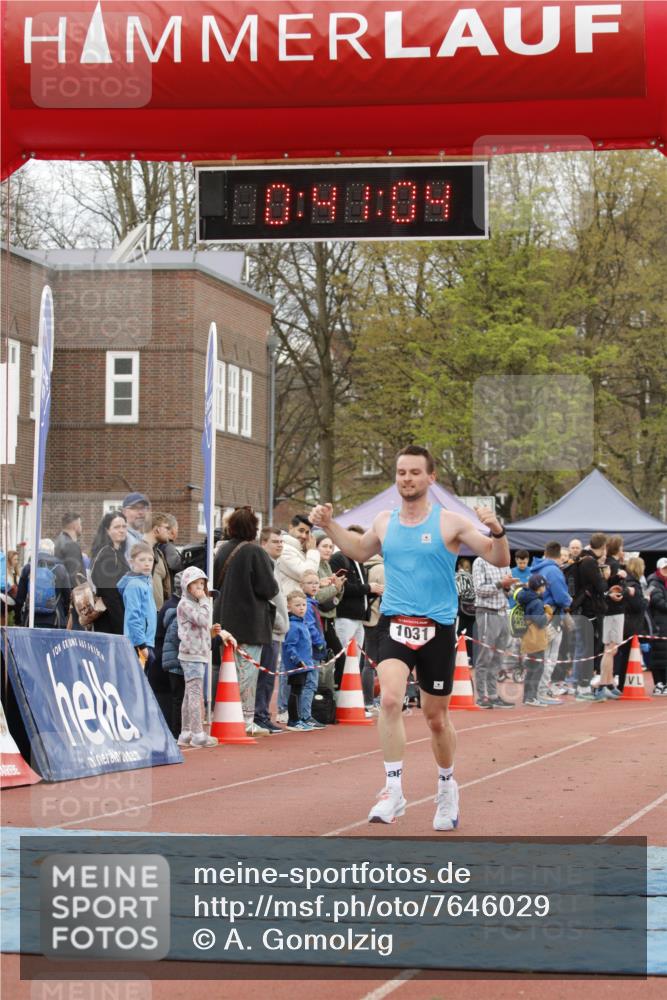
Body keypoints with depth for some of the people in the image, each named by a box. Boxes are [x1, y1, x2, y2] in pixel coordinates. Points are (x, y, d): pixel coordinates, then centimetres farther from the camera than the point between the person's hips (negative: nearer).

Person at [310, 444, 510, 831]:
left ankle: (447, 787, 36)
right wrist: (329, 526, 17)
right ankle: (394, 791, -18)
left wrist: (497, 531, -24)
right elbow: (360, 551, 29)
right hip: (395, 624, 2)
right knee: (389, 699, -23)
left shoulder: (450, 523, -5)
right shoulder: (385, 521, 7)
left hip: (437, 628, -2)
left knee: (437, 717, 11)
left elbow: (500, 560, -5)